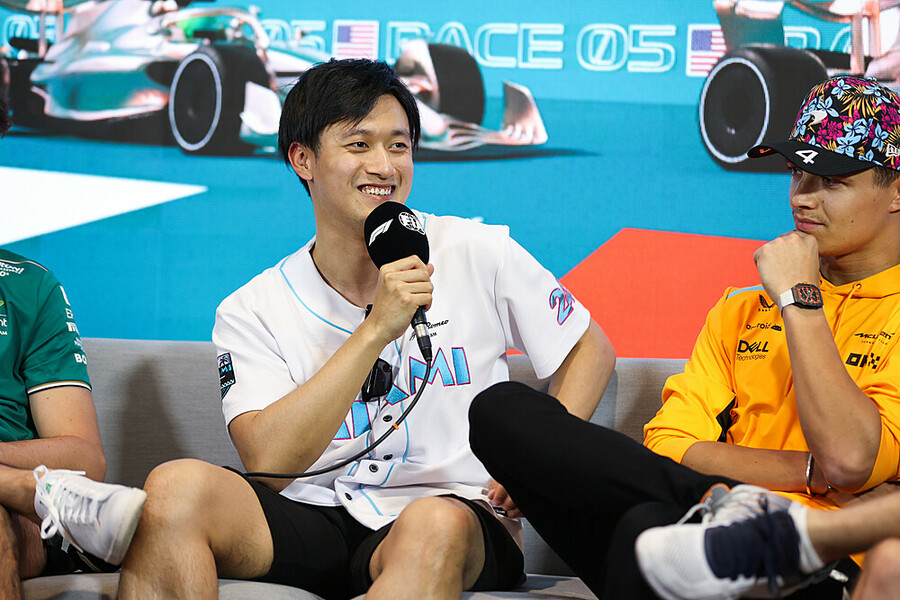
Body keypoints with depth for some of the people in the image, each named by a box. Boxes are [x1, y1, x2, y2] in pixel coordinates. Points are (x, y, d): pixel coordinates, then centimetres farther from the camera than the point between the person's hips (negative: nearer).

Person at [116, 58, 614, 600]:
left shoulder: (481, 255, 3)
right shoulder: (251, 311, 4)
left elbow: (592, 350, 15)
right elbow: (269, 464, -11)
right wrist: (375, 330, -17)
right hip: (315, 520, 2)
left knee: (437, 523, -39)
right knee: (178, 487, -26)